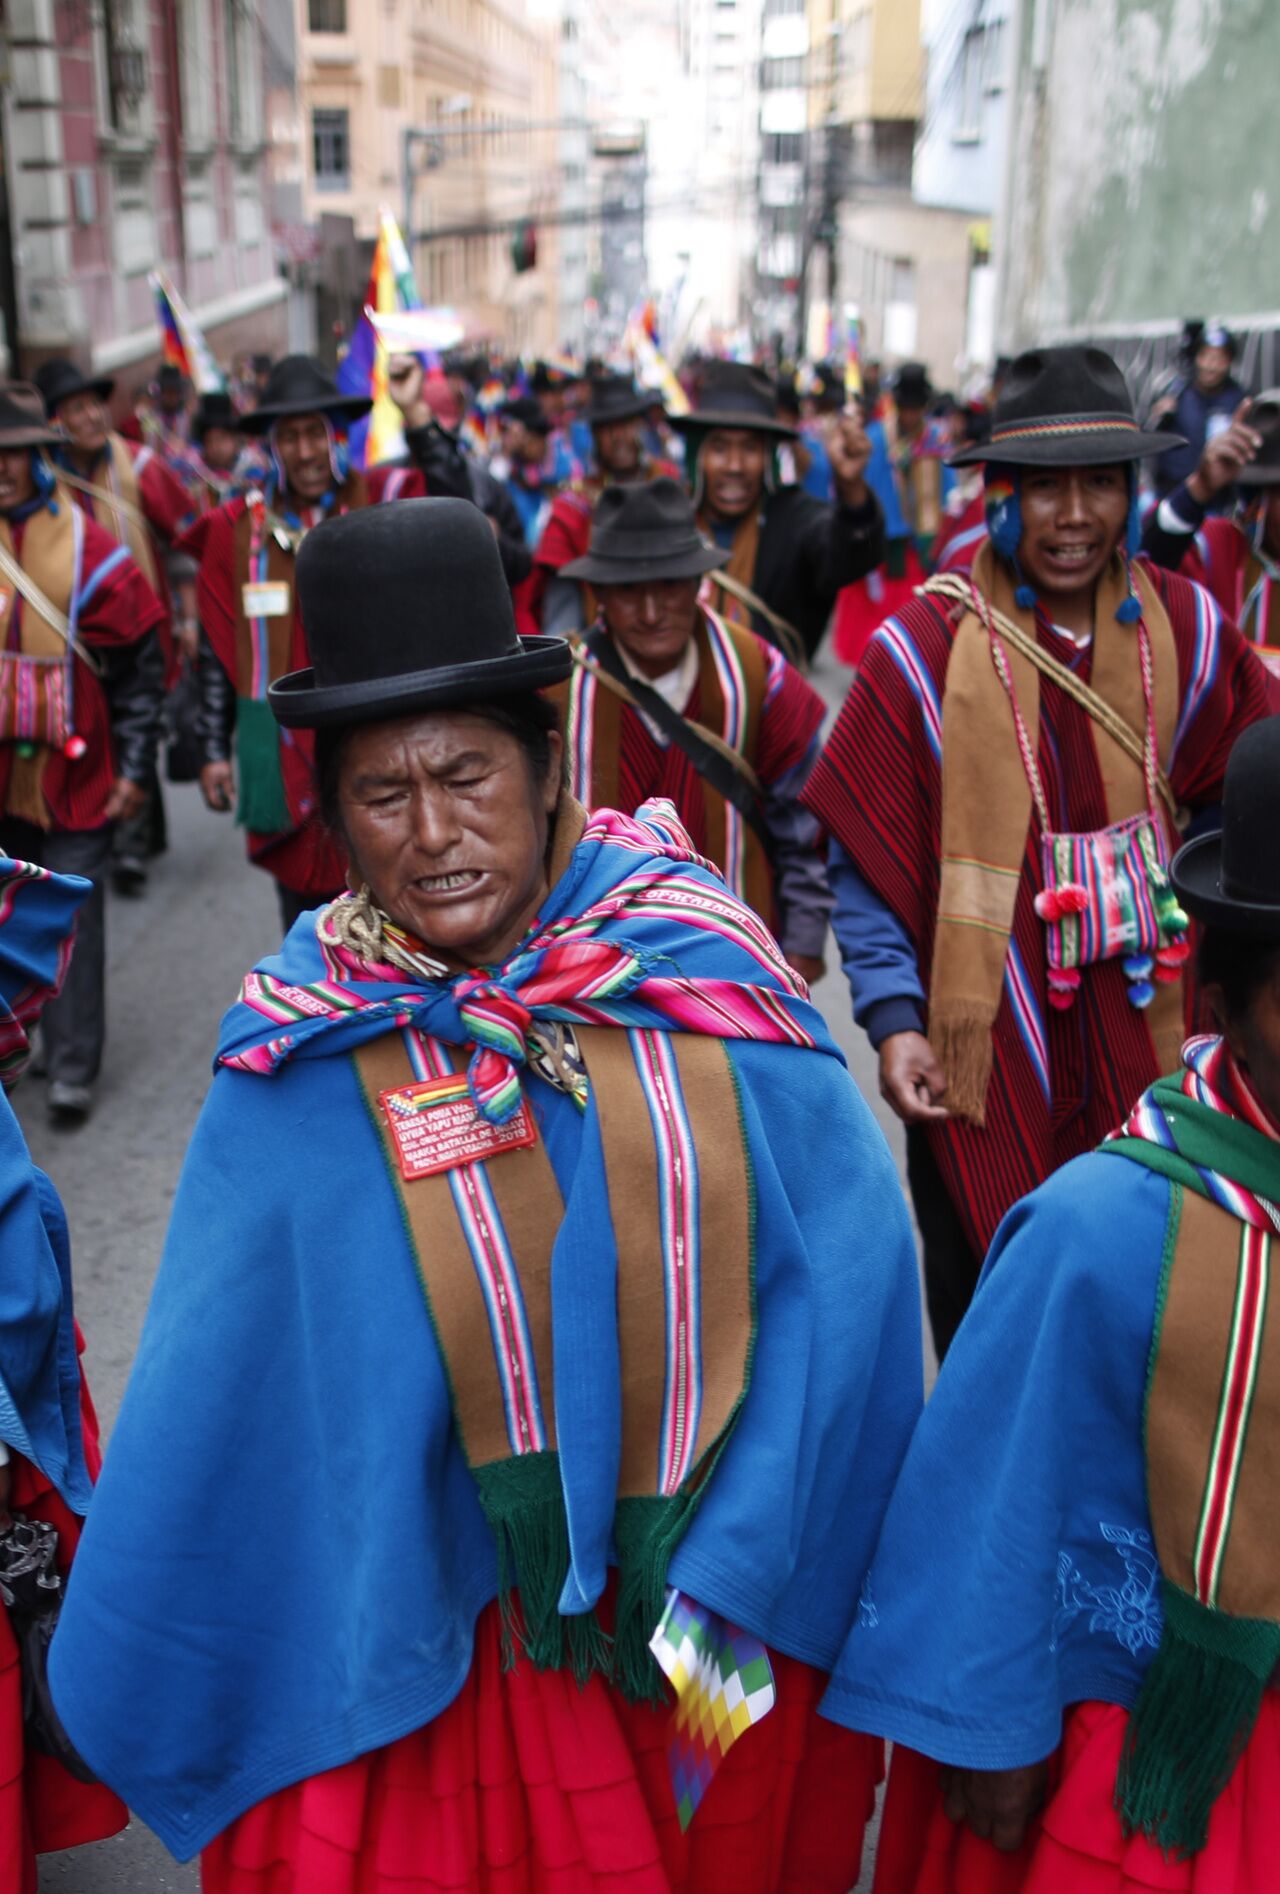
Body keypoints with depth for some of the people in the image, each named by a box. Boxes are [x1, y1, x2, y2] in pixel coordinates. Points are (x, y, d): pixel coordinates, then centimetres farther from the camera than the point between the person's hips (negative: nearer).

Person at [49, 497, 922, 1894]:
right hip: (448, 1638, -1)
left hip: (738, 1604, 1)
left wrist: (742, 1564, -14)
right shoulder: (306, 1072, -14)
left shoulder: (696, 970, -14)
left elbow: (847, 1247, -13)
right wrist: (123, 1688, 2)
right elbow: (217, 1404, -6)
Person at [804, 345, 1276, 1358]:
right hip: (981, 1038, -3)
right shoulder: (923, 649, -10)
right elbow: (866, 858, -8)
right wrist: (893, 1017, -15)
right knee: (982, 1312, 12)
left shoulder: (1185, 629, 1)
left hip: (1142, 1030, 3)